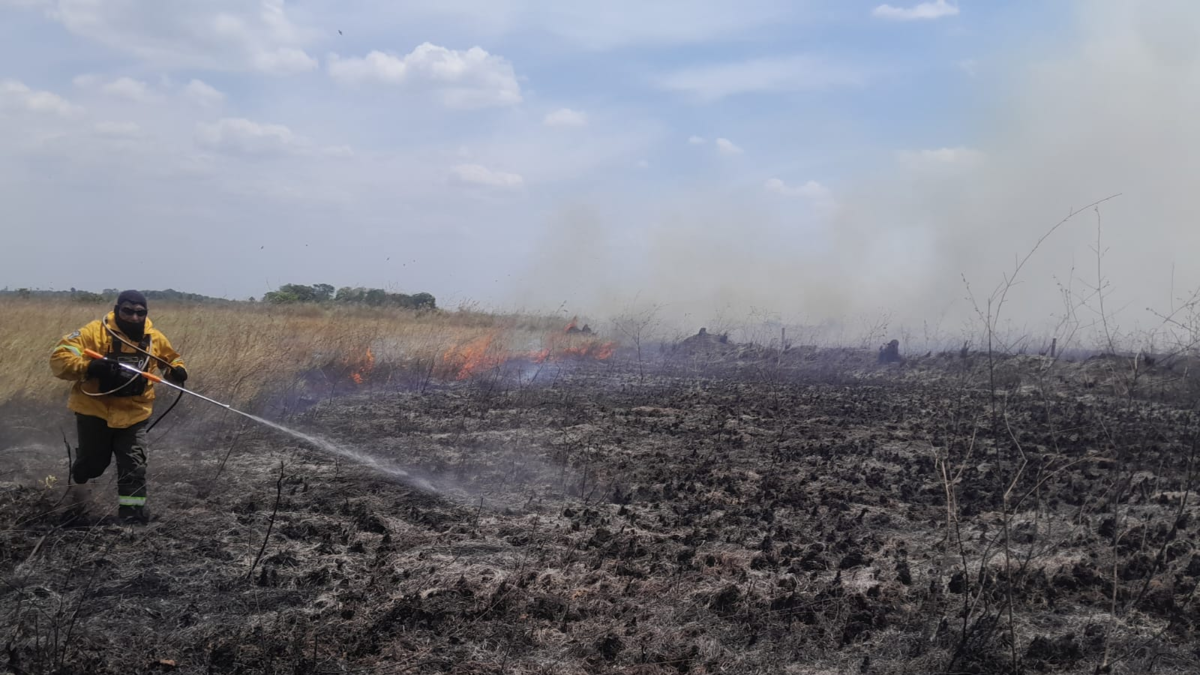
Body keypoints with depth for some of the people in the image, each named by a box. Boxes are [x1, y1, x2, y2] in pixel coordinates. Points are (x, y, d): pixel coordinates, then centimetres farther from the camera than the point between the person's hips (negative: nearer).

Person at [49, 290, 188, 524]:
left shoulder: (155, 339, -2)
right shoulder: (94, 332, -15)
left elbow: (172, 359, 18)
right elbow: (59, 358, -19)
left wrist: (177, 371, -6)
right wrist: (90, 367, -35)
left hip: (133, 414, 2)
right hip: (95, 411, -2)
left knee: (134, 466, -5)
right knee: (93, 463, 14)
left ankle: (132, 510, 6)